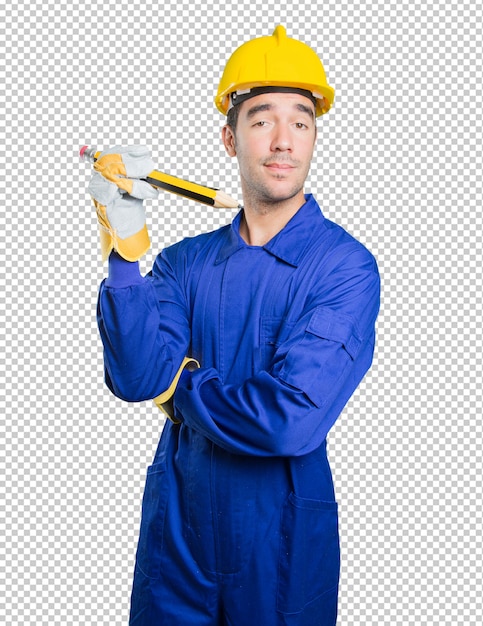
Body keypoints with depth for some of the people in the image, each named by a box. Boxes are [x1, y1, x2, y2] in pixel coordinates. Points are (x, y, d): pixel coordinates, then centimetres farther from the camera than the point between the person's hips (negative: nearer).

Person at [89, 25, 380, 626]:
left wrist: (182, 386, -10)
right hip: (176, 529, 3)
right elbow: (136, 377, -14)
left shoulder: (344, 266, -14)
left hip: (282, 539, -3)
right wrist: (126, 245, -22)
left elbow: (294, 419, -24)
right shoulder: (187, 261, -1)